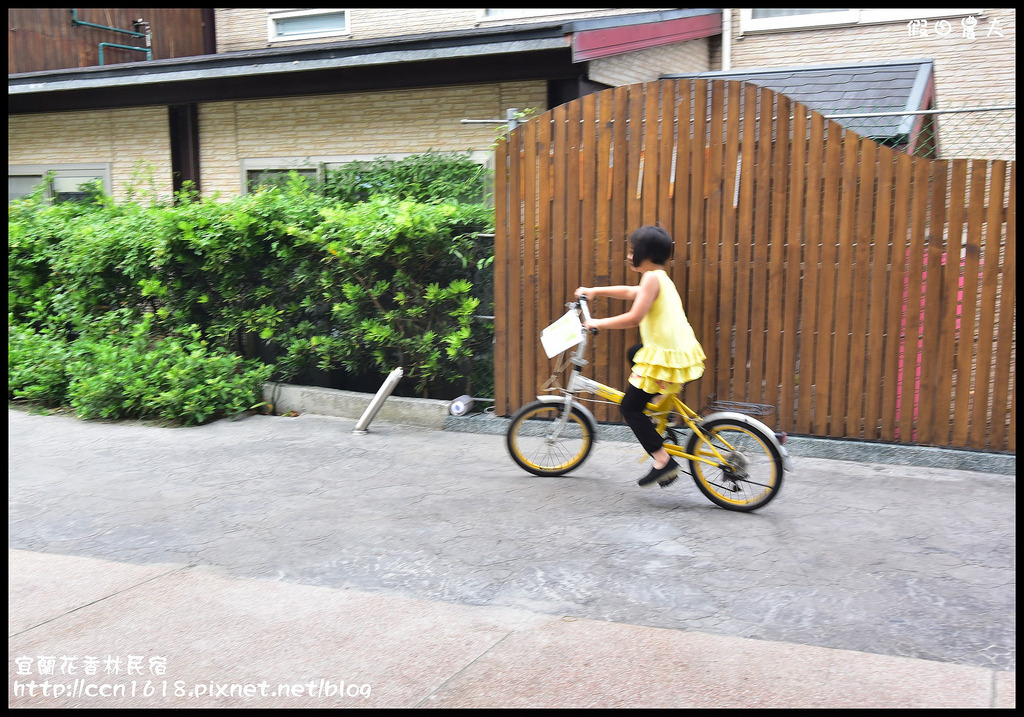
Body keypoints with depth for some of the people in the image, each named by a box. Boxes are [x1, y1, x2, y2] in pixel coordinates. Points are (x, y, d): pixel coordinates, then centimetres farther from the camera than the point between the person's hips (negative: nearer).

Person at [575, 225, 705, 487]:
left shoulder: (652, 278, -14)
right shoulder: (662, 278, 16)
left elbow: (634, 317, -22)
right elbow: (629, 292, 30)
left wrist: (598, 323, -12)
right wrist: (595, 291, 32)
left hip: (665, 357, -10)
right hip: (682, 349, 10)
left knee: (630, 407, 0)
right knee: (634, 353, 35)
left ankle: (664, 462, -4)